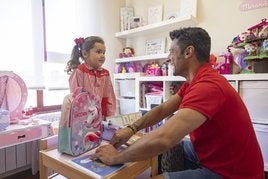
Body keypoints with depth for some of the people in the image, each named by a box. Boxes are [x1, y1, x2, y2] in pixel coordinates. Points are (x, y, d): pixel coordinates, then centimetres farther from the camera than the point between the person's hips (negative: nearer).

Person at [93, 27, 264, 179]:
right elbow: (162, 109, 4)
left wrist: (116, 157, -25)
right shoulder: (195, 81, 4)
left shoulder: (207, 86, -31)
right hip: (208, 153, 8)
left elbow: (163, 139, -40)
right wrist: (131, 128, -9)